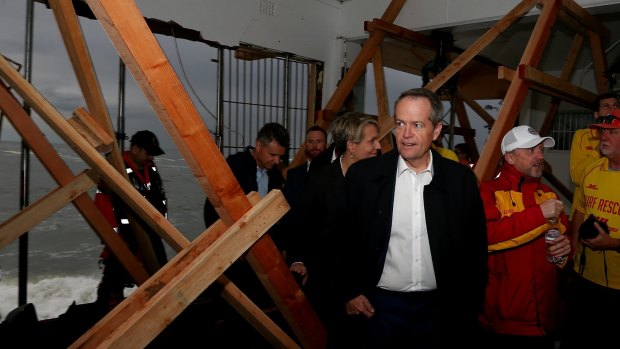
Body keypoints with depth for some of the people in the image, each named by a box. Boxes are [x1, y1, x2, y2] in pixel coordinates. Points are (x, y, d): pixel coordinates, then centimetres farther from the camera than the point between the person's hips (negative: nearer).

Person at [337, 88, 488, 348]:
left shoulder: (461, 179, -3)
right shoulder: (363, 175, -8)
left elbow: (475, 247, 4)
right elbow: (344, 240, 0)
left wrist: (469, 306, 5)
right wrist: (350, 292, -2)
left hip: (438, 307, 2)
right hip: (380, 305, -1)